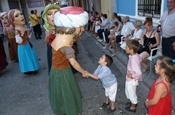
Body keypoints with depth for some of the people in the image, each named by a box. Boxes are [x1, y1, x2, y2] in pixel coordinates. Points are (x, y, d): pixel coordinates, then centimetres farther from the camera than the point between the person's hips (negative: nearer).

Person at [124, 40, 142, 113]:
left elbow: (139, 73, -39)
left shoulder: (133, 60, -35)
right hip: (129, 79, 9)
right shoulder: (135, 55, -9)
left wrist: (132, 76, -20)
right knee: (129, 92, 29)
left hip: (131, 80, -9)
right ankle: (133, 102, 53)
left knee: (131, 93, 16)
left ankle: (133, 107, 40)